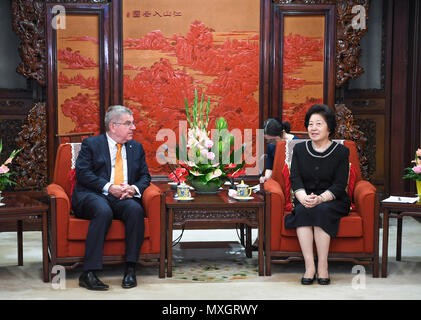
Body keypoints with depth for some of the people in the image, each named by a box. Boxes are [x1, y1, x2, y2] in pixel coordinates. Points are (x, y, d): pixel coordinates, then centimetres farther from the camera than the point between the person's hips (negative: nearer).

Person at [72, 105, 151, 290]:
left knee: (135, 209, -31)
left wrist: (134, 188, -6)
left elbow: (145, 176, 17)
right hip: (93, 196, -3)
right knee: (103, 211, -37)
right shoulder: (91, 144, 8)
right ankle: (88, 274, -37)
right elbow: (83, 173, -4)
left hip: (124, 198, 3)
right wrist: (108, 187, -16)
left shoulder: (136, 148, 21)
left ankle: (131, 269, -27)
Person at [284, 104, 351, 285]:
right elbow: (295, 179, -1)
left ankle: (323, 265, -29)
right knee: (303, 210, -31)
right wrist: (303, 197, -23)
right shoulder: (299, 149, 9)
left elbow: (339, 184, -7)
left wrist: (320, 198, -26)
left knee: (321, 211, -34)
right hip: (305, 201, 2)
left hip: (333, 202, -2)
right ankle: (309, 265, -32)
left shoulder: (341, 151, 1)